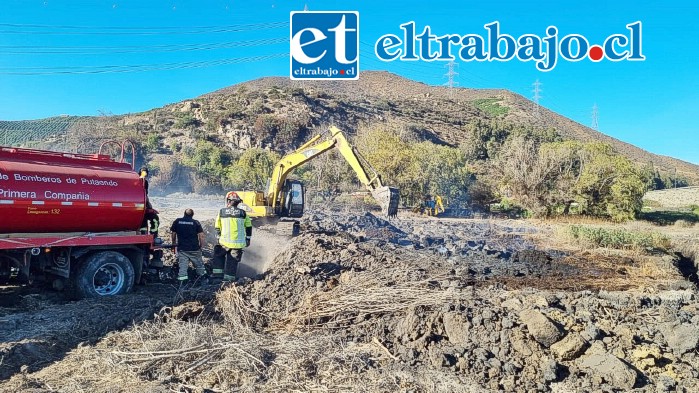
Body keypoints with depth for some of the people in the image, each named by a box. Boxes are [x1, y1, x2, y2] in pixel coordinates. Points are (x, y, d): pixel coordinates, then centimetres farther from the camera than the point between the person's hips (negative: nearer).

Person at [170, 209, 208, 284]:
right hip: (194, 249, -1)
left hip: (182, 249, 1)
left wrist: (174, 244, 24)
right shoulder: (195, 222, -4)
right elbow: (201, 235, -8)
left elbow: (173, 234, 9)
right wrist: (201, 246, 4)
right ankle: (203, 279, 26)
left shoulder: (177, 222, 2)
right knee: (199, 264, 15)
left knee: (182, 266, 3)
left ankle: (182, 283, -1)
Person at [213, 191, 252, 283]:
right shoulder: (242, 213, 1)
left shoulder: (222, 212, 0)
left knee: (218, 255, 22)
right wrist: (248, 239, 15)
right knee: (233, 260, 10)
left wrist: (219, 237, 20)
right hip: (239, 243, 1)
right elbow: (249, 226, 6)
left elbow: (217, 227, 7)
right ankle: (229, 277, 11)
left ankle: (218, 272, 18)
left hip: (225, 241, 0)